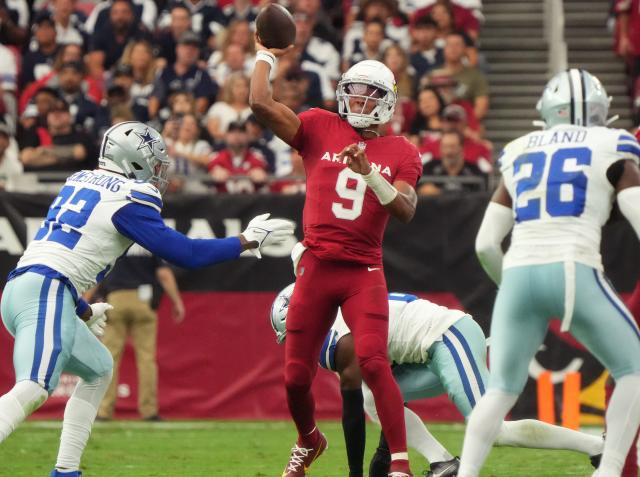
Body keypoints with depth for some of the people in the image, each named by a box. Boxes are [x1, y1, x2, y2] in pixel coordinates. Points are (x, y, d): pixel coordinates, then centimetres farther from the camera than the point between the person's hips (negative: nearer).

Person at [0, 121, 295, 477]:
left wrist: (81, 311, 42)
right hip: (46, 293, -9)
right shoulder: (130, 197, -3)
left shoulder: (79, 181, 21)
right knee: (33, 390, -24)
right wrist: (247, 240, 9)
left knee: (98, 370, 23)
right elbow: (183, 253, -2)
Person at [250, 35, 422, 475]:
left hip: (364, 273, -1)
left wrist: (368, 172, -20)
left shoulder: (401, 152, 6)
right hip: (317, 268, 1)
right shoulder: (320, 129, 5)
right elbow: (261, 102, -5)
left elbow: (406, 210, -8)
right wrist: (266, 55, 7)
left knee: (374, 362, -21)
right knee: (297, 376, 6)